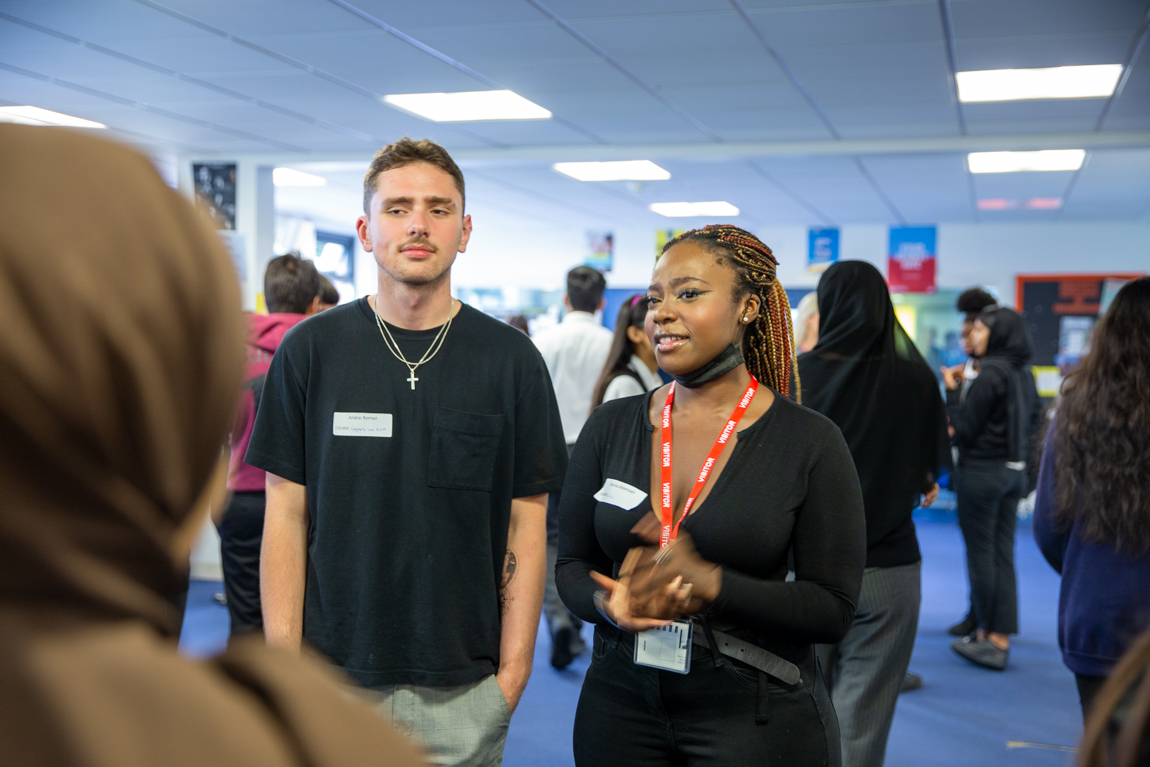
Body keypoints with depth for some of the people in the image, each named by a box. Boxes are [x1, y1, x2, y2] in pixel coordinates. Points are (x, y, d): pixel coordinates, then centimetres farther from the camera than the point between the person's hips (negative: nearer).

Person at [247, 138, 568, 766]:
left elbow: (526, 523, 0)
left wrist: (513, 671, -6)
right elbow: (287, 514, 0)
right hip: (331, 680, 0)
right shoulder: (310, 350, -1)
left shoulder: (512, 359, -1)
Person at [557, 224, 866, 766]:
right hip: (619, 702, 3)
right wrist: (609, 604, -17)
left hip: (758, 716, -3)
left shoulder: (810, 442, -8)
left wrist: (708, 584, -23)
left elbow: (834, 609, -10)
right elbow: (571, 565, 6)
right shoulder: (610, 426, 2)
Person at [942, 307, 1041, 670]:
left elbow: (964, 432, -13)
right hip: (1014, 471, 8)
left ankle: (987, 635, 8)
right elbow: (1032, 422, 17)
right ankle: (1000, 634, 15)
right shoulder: (1024, 374, 7)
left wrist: (952, 391, -5)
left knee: (980, 552, 2)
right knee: (1003, 552, 10)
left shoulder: (990, 374, -16)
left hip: (983, 471, -8)